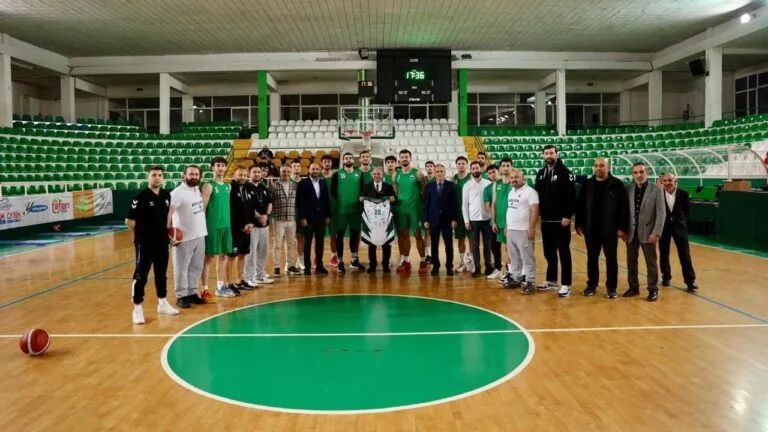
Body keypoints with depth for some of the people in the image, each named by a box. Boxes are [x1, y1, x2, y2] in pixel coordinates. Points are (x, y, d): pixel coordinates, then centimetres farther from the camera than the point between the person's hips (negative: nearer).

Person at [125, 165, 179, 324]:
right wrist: (141, 234, -3)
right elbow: (129, 220, -13)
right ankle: (137, 308, 9)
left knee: (161, 273, 16)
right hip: (145, 244, -6)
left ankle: (162, 303, 29)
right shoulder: (141, 197, -15)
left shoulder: (166, 195, 4)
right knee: (141, 275, 0)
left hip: (162, 242, 6)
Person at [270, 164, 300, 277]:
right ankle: (276, 267, 9)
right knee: (277, 244, 2)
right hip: (278, 219, -4)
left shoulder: (294, 186, 8)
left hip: (292, 219, 4)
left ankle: (290, 266, 19)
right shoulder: (274, 186, -4)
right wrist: (269, 214, -8)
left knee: (291, 244, 10)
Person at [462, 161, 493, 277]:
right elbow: (464, 204, 2)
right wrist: (466, 221, -4)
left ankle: (488, 266, 20)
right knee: (475, 245, 4)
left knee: (487, 244, 9)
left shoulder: (488, 183, 1)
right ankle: (477, 268, 12)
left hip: (487, 218, 0)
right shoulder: (467, 185, 1)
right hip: (473, 219, 0)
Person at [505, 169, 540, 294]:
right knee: (513, 257, 15)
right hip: (511, 230, 8)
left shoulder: (530, 191, -10)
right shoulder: (511, 192, 15)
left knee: (527, 257, -4)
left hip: (524, 230, -8)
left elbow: (535, 210, -16)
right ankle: (515, 278, 26)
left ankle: (530, 282, 1)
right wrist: (506, 225, 19)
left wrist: (531, 228, -21)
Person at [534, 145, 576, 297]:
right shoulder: (541, 173, 11)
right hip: (545, 220, 6)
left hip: (561, 220, -6)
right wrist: (539, 214, 10)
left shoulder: (564, 172, -8)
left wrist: (568, 216, -19)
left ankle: (566, 285, 3)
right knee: (549, 252, 14)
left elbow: (571, 196, -14)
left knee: (564, 252, -1)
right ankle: (551, 280, 26)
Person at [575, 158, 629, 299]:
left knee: (611, 259, 5)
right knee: (592, 258, 11)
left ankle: (611, 287, 15)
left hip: (610, 230, -3)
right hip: (591, 229, 3)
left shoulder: (617, 184, -5)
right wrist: (579, 224, 4)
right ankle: (592, 285, 22)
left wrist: (622, 227, -11)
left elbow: (624, 207, -7)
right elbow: (580, 205, 8)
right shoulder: (587, 184, 5)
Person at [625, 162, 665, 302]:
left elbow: (660, 213, -8)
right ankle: (634, 287, 23)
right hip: (631, 232, 3)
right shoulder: (628, 189, 3)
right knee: (631, 262, 10)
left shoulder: (656, 190, -5)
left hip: (647, 232, -3)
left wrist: (656, 233, -14)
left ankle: (653, 290, 17)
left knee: (651, 262, 6)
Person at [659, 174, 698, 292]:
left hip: (679, 226, 0)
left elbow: (687, 210, 6)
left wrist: (679, 219, 3)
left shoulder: (683, 194, -3)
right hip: (664, 227, 0)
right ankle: (666, 277, 26)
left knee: (685, 255, 0)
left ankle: (690, 281, 5)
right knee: (664, 254, 10)